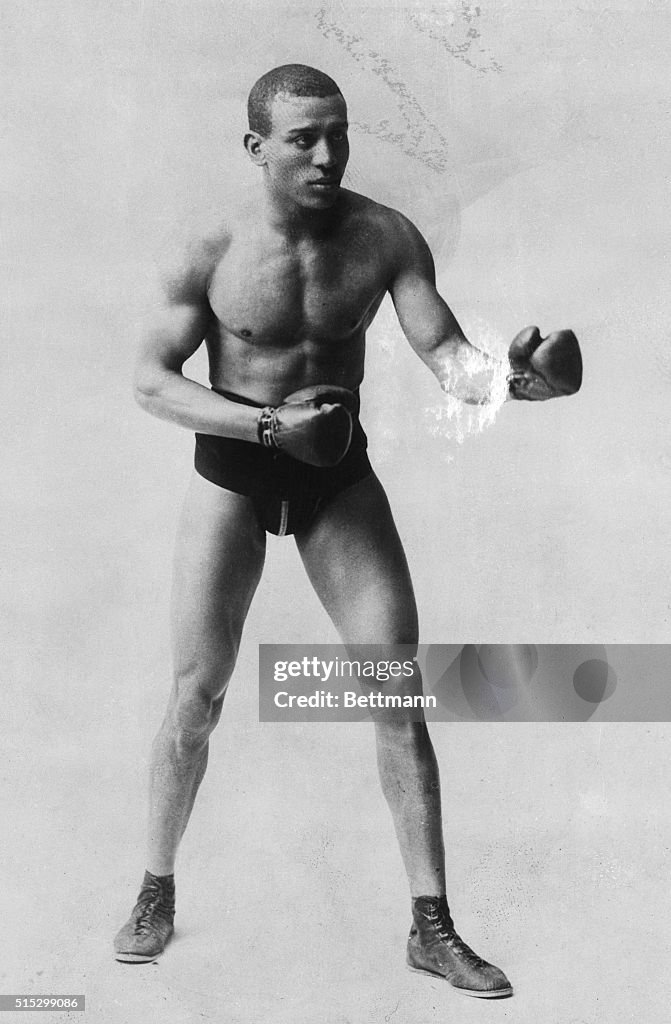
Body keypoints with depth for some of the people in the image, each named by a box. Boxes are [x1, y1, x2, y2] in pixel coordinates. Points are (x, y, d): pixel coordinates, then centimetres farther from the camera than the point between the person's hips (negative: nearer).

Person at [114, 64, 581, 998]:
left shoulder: (386, 239, -9)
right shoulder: (212, 253, -13)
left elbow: (446, 353, -16)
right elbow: (151, 382, -12)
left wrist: (511, 377, -39)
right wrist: (270, 426, -25)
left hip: (340, 475, 2)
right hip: (232, 473, -1)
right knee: (197, 695, 2)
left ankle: (432, 927, 9)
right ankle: (158, 891, 26)